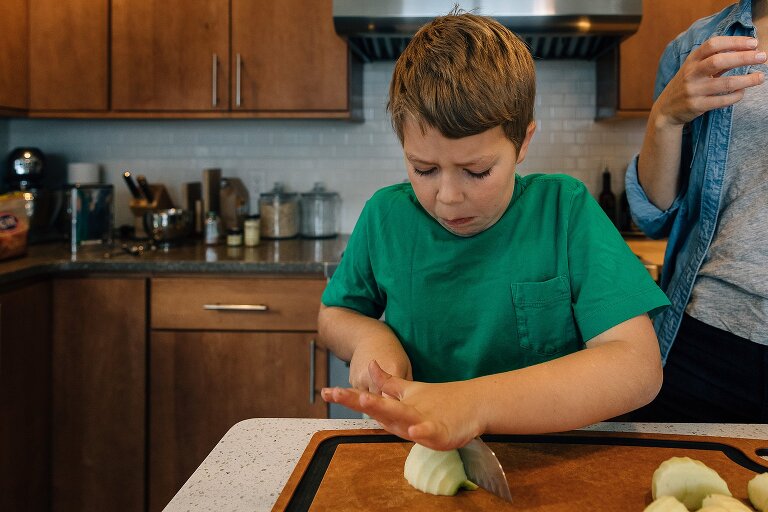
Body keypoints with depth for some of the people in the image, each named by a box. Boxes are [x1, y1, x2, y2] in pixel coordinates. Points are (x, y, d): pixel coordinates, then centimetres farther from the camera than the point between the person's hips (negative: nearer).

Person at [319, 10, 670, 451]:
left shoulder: (565, 210, -10)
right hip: (414, 452, 3)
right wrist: (369, 336, -11)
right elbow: (332, 315, 15)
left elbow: (639, 366, -20)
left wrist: (476, 403, -33)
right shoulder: (385, 216, -2)